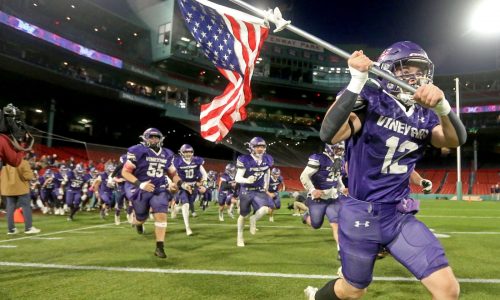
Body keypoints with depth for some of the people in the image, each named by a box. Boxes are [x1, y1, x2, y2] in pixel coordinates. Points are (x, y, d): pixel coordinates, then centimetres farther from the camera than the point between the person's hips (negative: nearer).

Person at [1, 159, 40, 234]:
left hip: (8, 189, 6)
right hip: (21, 188, -5)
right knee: (26, 206, 1)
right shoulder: (23, 162, -12)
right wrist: (32, 175, 5)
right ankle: (28, 227, 0)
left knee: (10, 208, 8)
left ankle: (11, 229, 11)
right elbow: (28, 175, -17)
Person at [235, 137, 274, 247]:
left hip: (260, 191, 3)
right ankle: (239, 237, 34)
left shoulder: (267, 160, -4)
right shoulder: (245, 160, -20)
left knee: (265, 209, -21)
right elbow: (237, 178, -21)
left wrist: (266, 184, 21)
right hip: (246, 191, -3)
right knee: (243, 214, 11)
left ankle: (254, 219, 13)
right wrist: (247, 180, -40)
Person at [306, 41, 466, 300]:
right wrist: (357, 82, -34)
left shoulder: (424, 116, 4)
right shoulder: (371, 101, -13)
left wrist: (441, 105, -33)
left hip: (400, 215, 5)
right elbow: (329, 135, -30)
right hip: (360, 214, -5)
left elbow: (455, 140, -15)